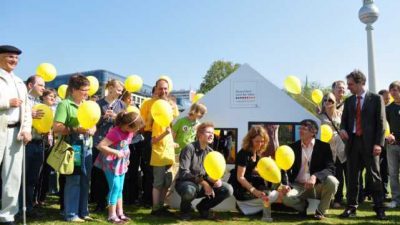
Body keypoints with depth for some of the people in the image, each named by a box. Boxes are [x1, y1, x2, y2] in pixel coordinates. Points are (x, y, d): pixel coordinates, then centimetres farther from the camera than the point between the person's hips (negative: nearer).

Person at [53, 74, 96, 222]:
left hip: (86, 148, 7)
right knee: (73, 181, -2)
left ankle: (83, 212, 22)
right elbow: (56, 128, -15)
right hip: (73, 148, -7)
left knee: (85, 181, 11)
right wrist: (76, 129, -22)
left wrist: (92, 130, -5)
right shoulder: (65, 104, -7)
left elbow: (94, 126, 17)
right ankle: (71, 214, 9)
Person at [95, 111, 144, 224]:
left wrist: (126, 157, 4)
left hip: (121, 163, 8)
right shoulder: (115, 132, -27)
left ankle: (120, 213, 20)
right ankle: (112, 215, 4)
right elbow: (100, 146, -27)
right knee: (115, 187, -6)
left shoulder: (130, 131, -4)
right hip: (111, 163, -7)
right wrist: (116, 153, -27)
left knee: (120, 188, 12)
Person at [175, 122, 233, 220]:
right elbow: (183, 173, -23)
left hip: (203, 184, 6)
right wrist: (203, 182, -28)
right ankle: (185, 209, -4)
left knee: (228, 190, -12)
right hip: (186, 183, -6)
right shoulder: (189, 148, -16)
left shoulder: (210, 151, 4)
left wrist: (216, 179, -20)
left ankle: (203, 207, 11)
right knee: (190, 190, -42)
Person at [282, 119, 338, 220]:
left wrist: (315, 176, -33)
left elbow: (331, 169, -14)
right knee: (286, 197, -29)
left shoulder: (324, 146, -4)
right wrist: (285, 185, -22)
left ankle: (321, 211, -5)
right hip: (298, 186, 1)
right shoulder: (293, 147, 2)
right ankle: (306, 207, 7)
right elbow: (286, 169, -2)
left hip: (317, 186, -1)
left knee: (332, 181, -31)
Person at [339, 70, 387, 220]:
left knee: (374, 175, 1)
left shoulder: (376, 99, 0)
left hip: (369, 143, -4)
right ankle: (351, 207, 13)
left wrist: (378, 143, -12)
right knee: (352, 177, 6)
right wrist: (343, 129, -7)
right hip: (352, 141, 4)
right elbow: (344, 119, 17)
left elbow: (381, 122, -4)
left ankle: (379, 208, 11)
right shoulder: (349, 101, 13)